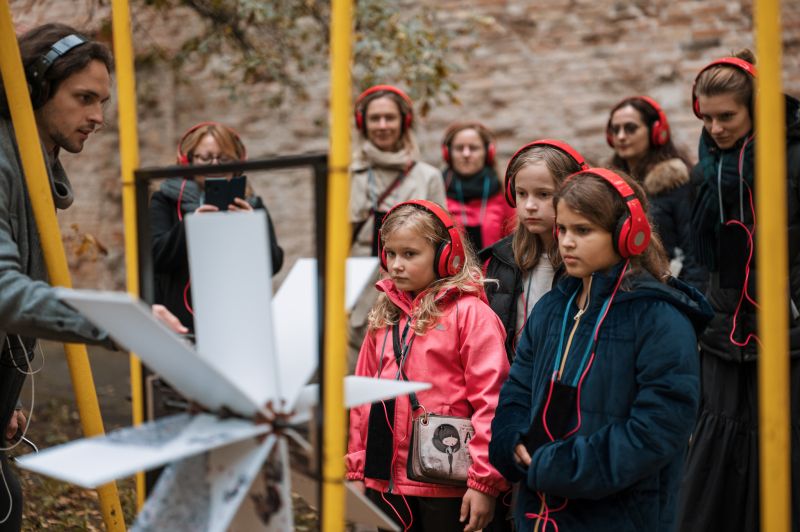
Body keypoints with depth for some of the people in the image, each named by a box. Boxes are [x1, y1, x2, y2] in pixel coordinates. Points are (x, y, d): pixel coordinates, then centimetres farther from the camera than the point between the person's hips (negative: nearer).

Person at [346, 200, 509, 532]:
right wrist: (356, 468, 13)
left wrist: (485, 481, -14)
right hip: (384, 481, 6)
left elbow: (490, 401, -12)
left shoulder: (470, 313, -8)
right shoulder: (384, 316, 11)